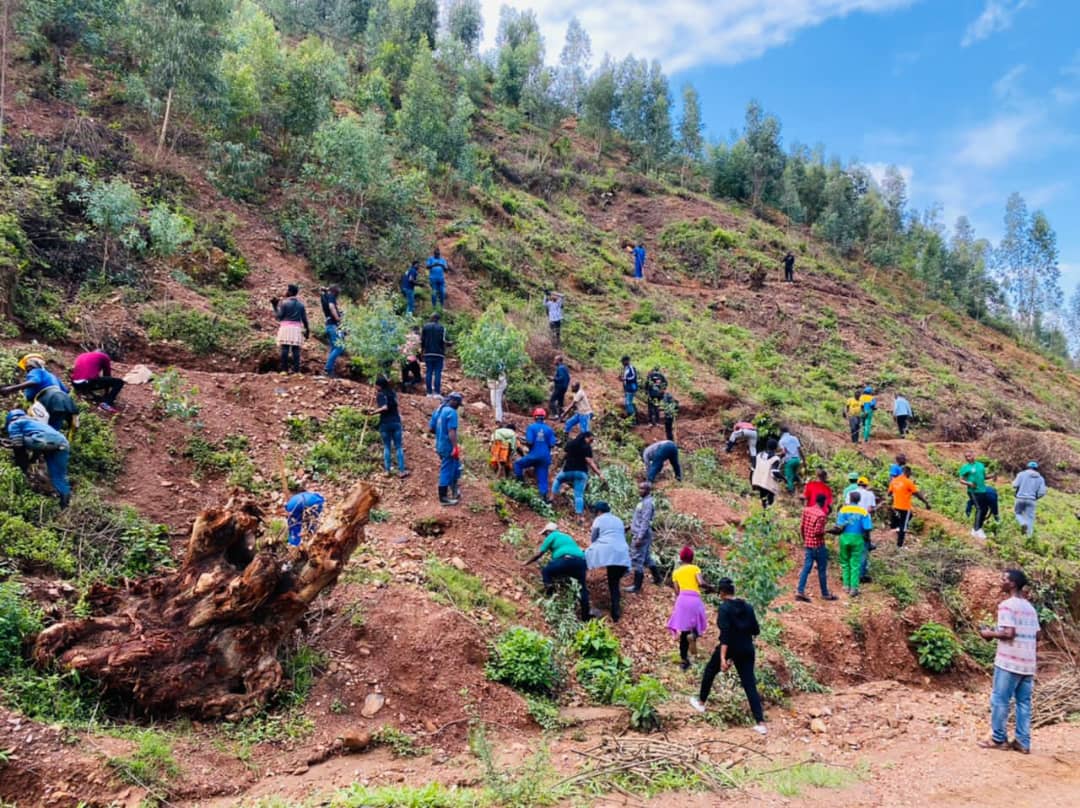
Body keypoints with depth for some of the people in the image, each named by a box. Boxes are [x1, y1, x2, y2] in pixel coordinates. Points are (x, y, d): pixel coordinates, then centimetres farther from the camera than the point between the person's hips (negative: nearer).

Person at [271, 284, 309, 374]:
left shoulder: (284, 303, -3)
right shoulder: (300, 304, 10)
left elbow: (279, 316, -1)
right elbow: (304, 318, 9)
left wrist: (275, 306, 9)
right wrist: (307, 330, 16)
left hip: (286, 327, -3)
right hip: (297, 328, 3)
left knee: (285, 349, -4)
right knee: (296, 349, 1)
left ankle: (284, 369, -7)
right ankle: (296, 369, -2)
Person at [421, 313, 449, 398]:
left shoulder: (425, 327, 4)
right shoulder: (441, 328, -3)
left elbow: (421, 340, 3)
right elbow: (443, 340, -9)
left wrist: (422, 349, 17)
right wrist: (449, 343, 11)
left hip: (428, 353, 2)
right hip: (438, 354, -2)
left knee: (428, 373, 5)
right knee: (438, 373, -2)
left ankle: (429, 392, 4)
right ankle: (437, 393, -7)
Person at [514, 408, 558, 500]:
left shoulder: (531, 427, -5)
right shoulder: (549, 429, 4)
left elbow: (529, 442, -14)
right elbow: (552, 445, 1)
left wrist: (524, 442, 7)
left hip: (534, 455, -3)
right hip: (545, 457, 3)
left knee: (518, 463, 19)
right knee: (542, 478, 7)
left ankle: (520, 481, 11)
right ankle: (544, 495, -4)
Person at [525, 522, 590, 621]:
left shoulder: (552, 536, 15)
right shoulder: (567, 536, 36)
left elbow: (539, 554, 16)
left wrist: (527, 563, 31)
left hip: (567, 560, -6)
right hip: (581, 561, 6)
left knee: (545, 571, 13)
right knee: (582, 587, 18)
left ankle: (550, 596, 1)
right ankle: (585, 616, 16)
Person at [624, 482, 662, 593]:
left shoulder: (647, 503, -18)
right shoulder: (644, 501, 13)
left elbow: (645, 521, -23)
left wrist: (639, 537, -25)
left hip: (641, 535, -10)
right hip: (640, 534, 10)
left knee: (637, 560, -5)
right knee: (646, 558, 21)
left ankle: (636, 586, 0)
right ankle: (657, 578, 33)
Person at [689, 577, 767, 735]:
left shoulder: (724, 608, -14)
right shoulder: (747, 607, 4)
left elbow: (725, 634, -22)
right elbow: (756, 630, 7)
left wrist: (723, 658, -26)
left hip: (730, 649, -5)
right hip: (747, 650, 5)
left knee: (709, 672, 22)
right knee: (750, 685, 5)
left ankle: (701, 703, 37)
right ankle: (761, 723, -3)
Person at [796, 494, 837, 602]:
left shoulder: (806, 510, 4)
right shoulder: (821, 515, -18)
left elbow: (801, 527, 9)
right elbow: (817, 532, -21)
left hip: (807, 544, 6)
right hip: (818, 546, -6)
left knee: (806, 568, 6)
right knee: (822, 570, 6)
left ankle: (800, 591, -2)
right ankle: (825, 594, 16)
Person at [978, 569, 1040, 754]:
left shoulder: (1006, 605, -13)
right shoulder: (1030, 607, 12)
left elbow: (1008, 633, -21)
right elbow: (1038, 634, 13)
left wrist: (990, 634, -5)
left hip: (1009, 662, -8)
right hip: (1028, 663, 8)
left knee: (999, 700, 2)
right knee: (1024, 702, 9)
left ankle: (998, 739, 8)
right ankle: (1023, 742, 11)